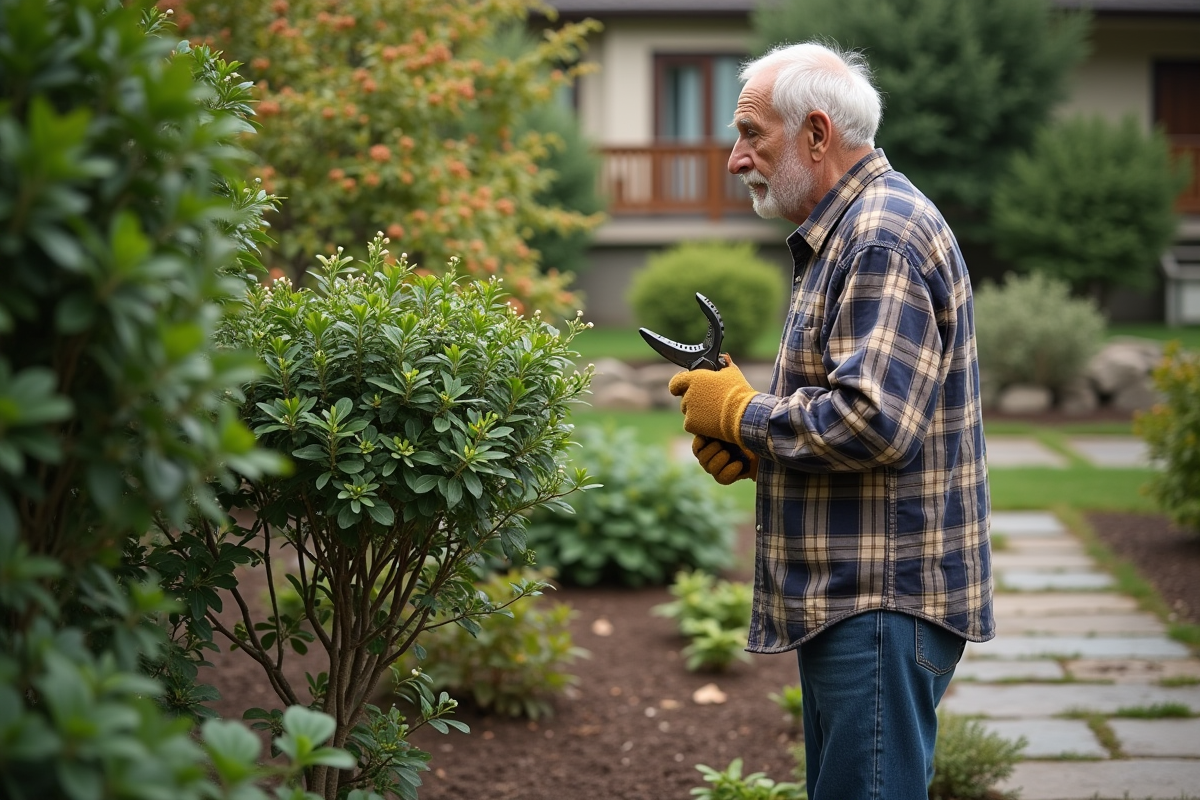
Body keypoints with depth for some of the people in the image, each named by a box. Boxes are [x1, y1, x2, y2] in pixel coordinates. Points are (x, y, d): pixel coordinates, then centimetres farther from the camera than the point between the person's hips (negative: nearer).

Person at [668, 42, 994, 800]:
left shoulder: (884, 237, -17)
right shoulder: (848, 232, 18)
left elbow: (872, 420, -27)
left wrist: (741, 414, -11)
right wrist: (752, 447, 8)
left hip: (884, 602, -11)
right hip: (850, 595, 11)